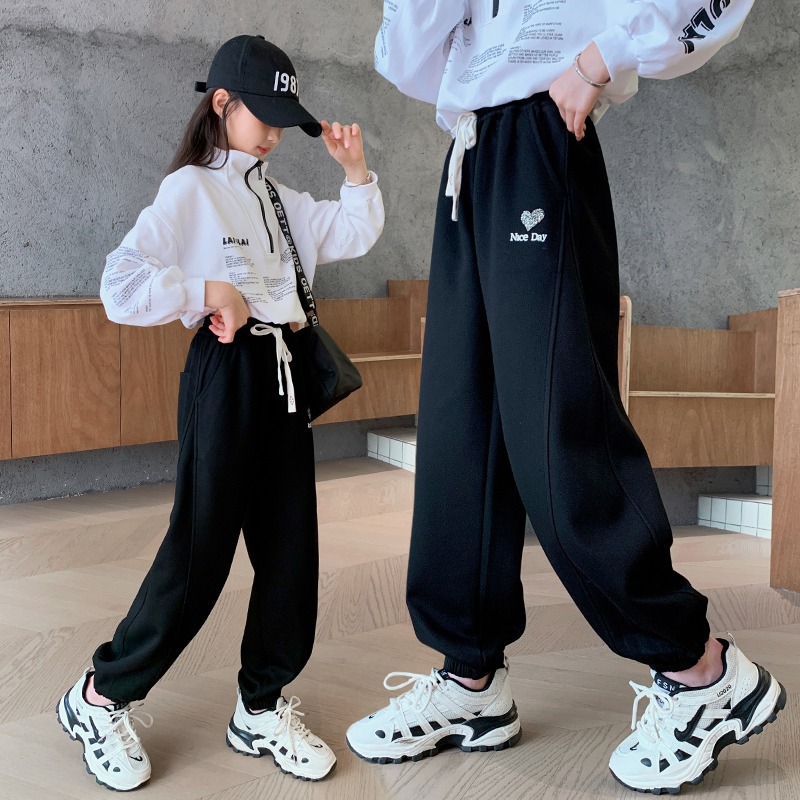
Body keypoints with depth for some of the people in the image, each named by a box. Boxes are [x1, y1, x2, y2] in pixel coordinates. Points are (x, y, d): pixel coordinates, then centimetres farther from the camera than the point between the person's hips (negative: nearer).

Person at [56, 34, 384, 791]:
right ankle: (100, 696, 11)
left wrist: (354, 170, 3)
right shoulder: (189, 189, -5)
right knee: (201, 549, -5)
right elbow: (119, 285, -13)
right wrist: (207, 291, -18)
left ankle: (262, 707, 17)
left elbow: (356, 235, 15)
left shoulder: (278, 197, 16)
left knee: (289, 546, 6)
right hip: (225, 372, -7)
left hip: (285, 370, 7)